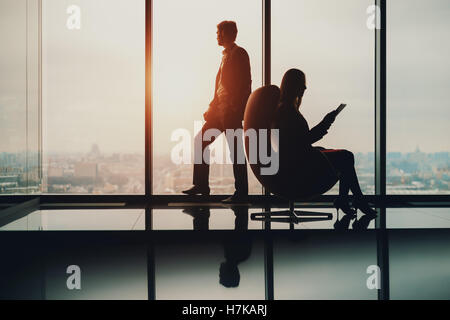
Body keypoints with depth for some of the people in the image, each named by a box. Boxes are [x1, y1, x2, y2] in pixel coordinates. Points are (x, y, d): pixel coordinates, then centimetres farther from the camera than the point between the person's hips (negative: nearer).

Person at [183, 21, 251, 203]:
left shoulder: (239, 54, -8)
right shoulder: (226, 55, 20)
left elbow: (245, 84, -16)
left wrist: (235, 109, -21)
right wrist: (212, 108, 16)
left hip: (232, 112, -10)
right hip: (220, 110, 10)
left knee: (235, 151, -5)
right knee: (201, 141, 10)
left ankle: (241, 192, 4)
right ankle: (201, 185, 17)